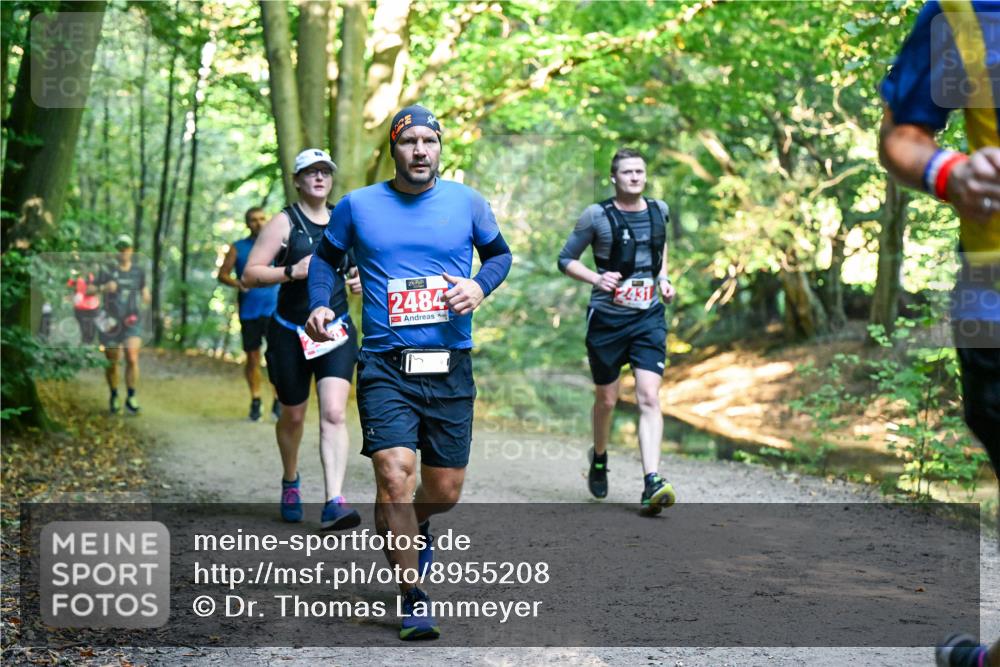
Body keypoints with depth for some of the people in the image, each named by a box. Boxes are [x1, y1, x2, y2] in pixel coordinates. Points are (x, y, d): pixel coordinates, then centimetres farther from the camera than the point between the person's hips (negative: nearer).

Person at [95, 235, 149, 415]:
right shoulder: (107, 270, -4)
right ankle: (113, 397, 30)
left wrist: (146, 295, -1)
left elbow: (143, 287, 21)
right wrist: (104, 288, -21)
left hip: (133, 322, 1)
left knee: (132, 359, -17)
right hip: (111, 323, -1)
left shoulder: (138, 271, 4)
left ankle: (131, 398, -6)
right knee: (112, 363, 8)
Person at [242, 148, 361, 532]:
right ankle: (290, 482, 40)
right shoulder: (285, 222, -4)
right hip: (291, 333, -2)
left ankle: (334, 504, -21)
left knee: (334, 414, -15)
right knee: (293, 416, 12)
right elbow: (249, 275, -8)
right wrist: (292, 272, -21)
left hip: (337, 331, 2)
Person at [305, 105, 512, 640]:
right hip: (385, 365, -2)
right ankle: (412, 599, -4)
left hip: (450, 366, 2)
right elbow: (325, 257, 17)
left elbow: (499, 253, 18)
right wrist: (319, 304, -1)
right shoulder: (357, 205, 2)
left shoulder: (467, 203, 4)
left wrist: (481, 285, -3)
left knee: (445, 491, 7)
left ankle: (415, 526, 46)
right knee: (394, 475, -18)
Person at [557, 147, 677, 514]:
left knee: (649, 398, -13)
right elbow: (566, 259, 1)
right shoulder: (597, 216, -6)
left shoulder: (659, 210, 6)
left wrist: (663, 278, 11)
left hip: (649, 319, 2)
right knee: (606, 399, 11)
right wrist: (596, 279, -16)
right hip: (607, 319, -2)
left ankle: (652, 483, -20)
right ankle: (599, 458, 40)